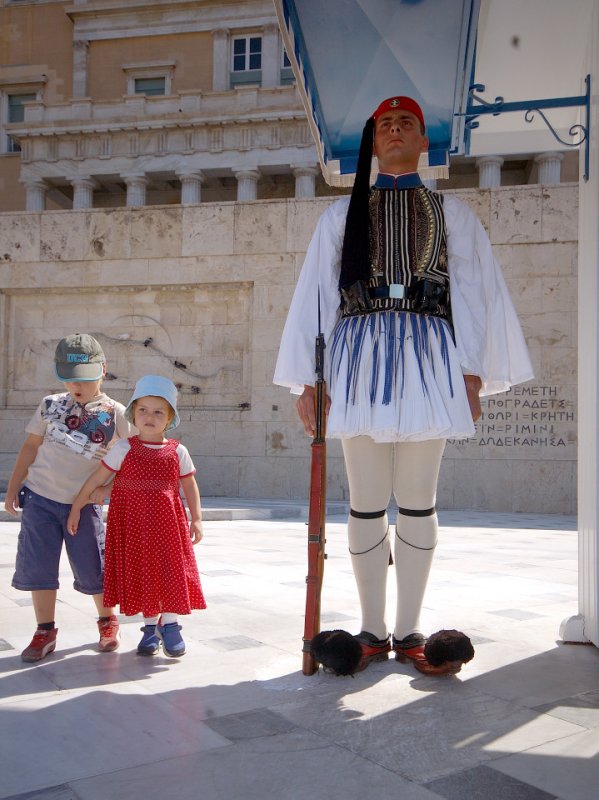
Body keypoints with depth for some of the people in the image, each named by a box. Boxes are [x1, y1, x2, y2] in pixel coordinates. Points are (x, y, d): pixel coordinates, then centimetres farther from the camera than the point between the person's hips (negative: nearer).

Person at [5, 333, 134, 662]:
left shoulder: (114, 414, -4)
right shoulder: (51, 404, 4)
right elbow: (31, 446, 10)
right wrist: (13, 487, 9)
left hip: (83, 504, -2)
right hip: (40, 498, 3)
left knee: (93, 570, 3)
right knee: (38, 567, 5)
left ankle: (107, 620, 27)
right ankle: (45, 631, 19)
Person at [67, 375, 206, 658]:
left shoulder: (178, 451, 1)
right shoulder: (124, 449, -4)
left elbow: (190, 486, 8)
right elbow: (96, 479, 1)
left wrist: (196, 519, 2)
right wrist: (76, 508, 1)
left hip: (168, 523, 1)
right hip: (133, 524, 0)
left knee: (172, 570, 0)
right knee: (142, 573, 6)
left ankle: (170, 624, 14)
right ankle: (151, 626, 22)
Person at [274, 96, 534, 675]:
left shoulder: (451, 213, 15)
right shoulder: (341, 214, 15)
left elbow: (473, 293, 8)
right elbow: (316, 295, 10)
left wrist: (472, 372, -3)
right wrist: (307, 380, 1)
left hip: (427, 357, 0)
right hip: (360, 358, 1)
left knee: (417, 504, 2)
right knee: (366, 503, 2)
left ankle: (408, 631, 13)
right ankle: (372, 630, 14)